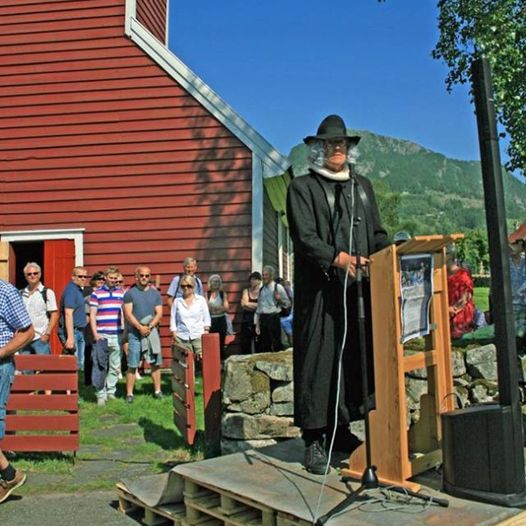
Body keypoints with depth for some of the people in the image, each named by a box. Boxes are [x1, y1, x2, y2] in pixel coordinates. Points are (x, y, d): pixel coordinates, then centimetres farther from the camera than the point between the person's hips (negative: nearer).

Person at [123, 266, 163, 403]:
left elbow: (159, 313, 3)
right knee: (132, 365, -1)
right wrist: (140, 327, -15)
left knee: (155, 363, 6)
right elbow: (128, 314, -6)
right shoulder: (130, 293, 2)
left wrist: (150, 326, -12)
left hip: (152, 332, 3)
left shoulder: (155, 293, 10)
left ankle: (157, 390, 15)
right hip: (134, 333, -3)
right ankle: (129, 393, 5)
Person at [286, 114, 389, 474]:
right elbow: (304, 236, -8)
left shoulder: (363, 187, 21)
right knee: (319, 359, -5)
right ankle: (315, 440, 2)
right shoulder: (302, 188, 5)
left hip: (358, 288, 5)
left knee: (356, 359, 7)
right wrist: (337, 258, -23)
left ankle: (341, 429, 20)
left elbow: (377, 234, 18)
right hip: (319, 291, -5)